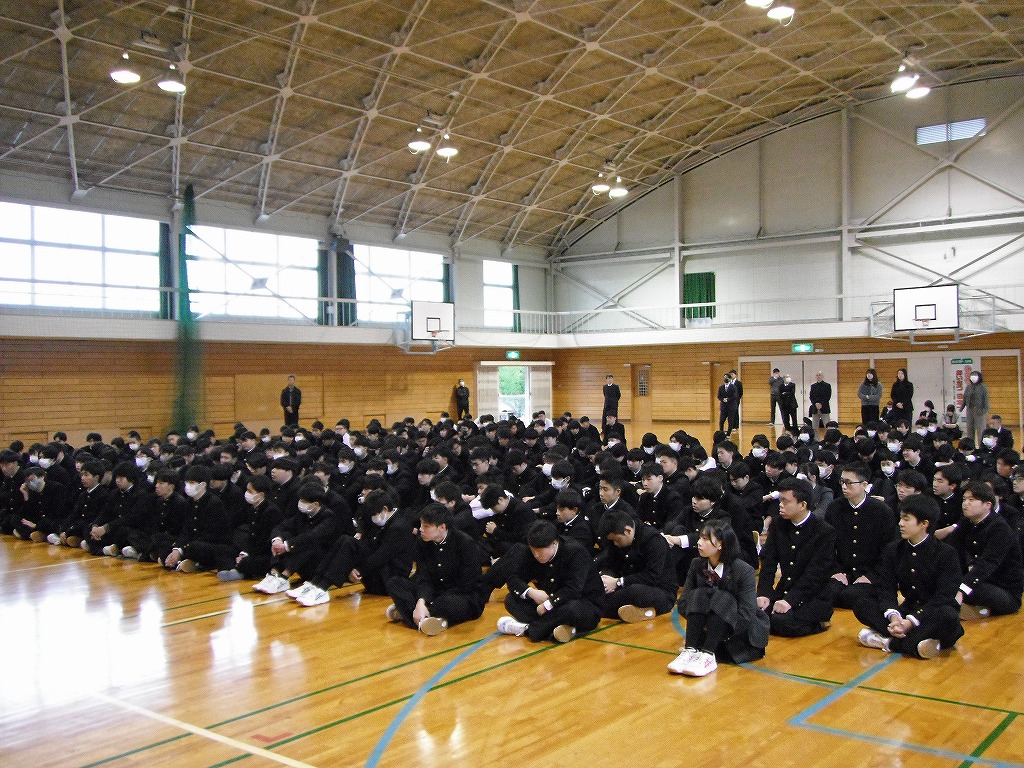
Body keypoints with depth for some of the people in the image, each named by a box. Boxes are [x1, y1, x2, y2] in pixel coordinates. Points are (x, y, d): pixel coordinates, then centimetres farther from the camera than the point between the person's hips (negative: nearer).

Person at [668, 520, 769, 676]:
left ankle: (708, 656, -39)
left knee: (721, 599, -30)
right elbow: (683, 603, -4)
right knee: (699, 595, -23)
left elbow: (747, 614, -23)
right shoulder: (696, 565, -4)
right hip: (708, 629, 4)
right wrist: (698, 620, -21)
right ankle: (690, 651, -33)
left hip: (740, 633, -4)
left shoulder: (744, 570, -17)